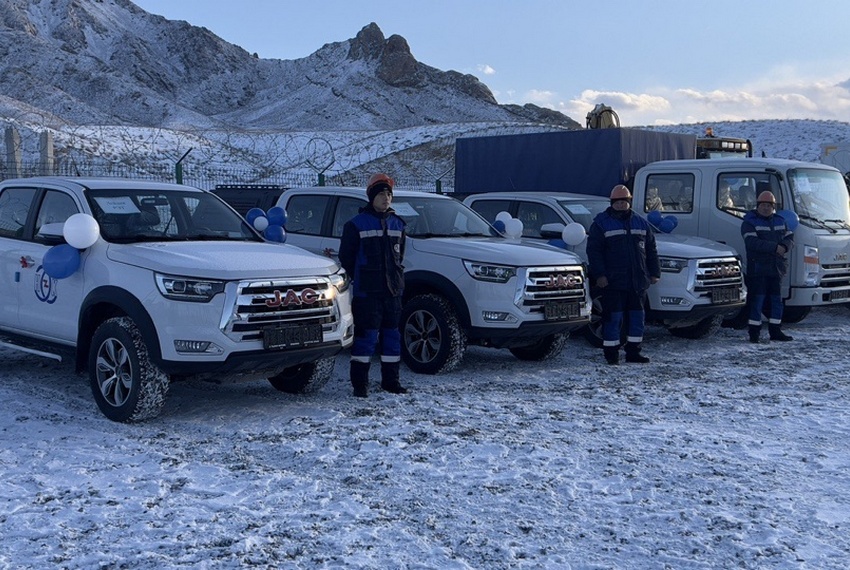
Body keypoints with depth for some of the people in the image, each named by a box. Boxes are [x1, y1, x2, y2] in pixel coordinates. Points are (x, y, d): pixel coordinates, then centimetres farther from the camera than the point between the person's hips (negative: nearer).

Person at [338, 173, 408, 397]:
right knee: (366, 336, -7)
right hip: (367, 292, -5)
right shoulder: (356, 224, -3)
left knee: (392, 334, 9)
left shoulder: (397, 224, 13)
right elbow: (346, 256, 1)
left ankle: (391, 380, 19)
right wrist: (358, 280, 3)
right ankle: (360, 383, -1)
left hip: (393, 289, 5)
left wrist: (397, 278, 14)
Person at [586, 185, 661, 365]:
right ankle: (611, 352, 4)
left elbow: (651, 250, 17)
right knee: (613, 317, -4)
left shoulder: (641, 223, 14)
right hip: (613, 282, -5)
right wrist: (599, 274, -14)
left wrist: (654, 272, 12)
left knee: (637, 316, 8)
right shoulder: (601, 223, 0)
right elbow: (593, 250, -6)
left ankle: (633, 351, 17)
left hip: (637, 281, 5)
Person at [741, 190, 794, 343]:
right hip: (757, 269, -6)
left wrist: (785, 247, -13)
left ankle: (775, 331, 20)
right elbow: (752, 242, -19)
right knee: (757, 300, -6)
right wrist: (774, 247, -23)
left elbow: (790, 238, 12)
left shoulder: (780, 221, 16)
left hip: (776, 268, 6)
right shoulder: (749, 222, -4)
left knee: (777, 301, 10)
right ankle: (754, 333, 0)